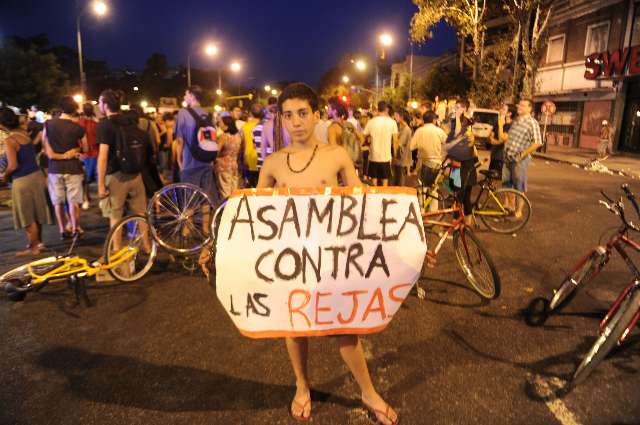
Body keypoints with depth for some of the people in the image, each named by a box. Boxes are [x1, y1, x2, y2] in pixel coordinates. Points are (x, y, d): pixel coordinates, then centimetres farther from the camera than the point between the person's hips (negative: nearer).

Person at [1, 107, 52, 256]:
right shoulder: (24, 133, 3)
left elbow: (13, 165, -22)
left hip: (23, 181, -8)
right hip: (37, 175, 8)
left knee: (27, 217, 6)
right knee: (36, 213, 18)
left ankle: (34, 247, 17)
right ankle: (38, 242, 29)